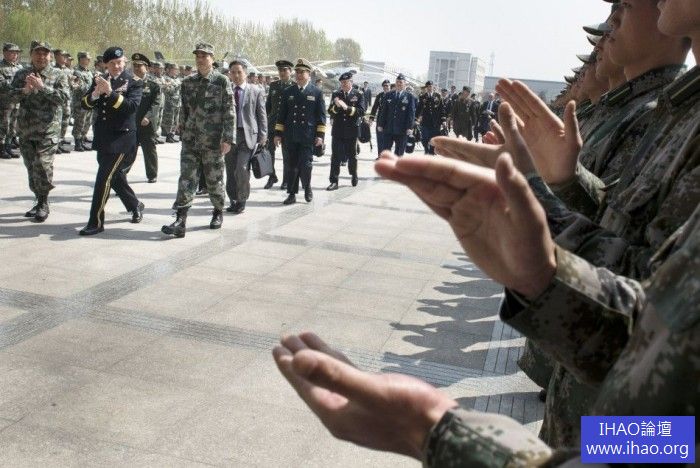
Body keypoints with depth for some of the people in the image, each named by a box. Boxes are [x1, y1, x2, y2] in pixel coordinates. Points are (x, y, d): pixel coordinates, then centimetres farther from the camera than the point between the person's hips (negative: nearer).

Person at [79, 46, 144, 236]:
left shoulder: (134, 82, -5)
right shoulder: (100, 79, 10)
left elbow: (132, 106, -20)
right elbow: (86, 104, 4)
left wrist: (110, 92, -28)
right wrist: (96, 92, -16)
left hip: (121, 138, -6)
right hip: (103, 136, 6)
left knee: (104, 178, -10)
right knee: (115, 176, 17)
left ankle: (96, 222, -4)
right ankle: (135, 206, 38)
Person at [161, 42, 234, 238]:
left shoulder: (222, 81, -4)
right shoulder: (188, 82, 8)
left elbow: (229, 112, -7)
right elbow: (184, 110, 16)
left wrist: (228, 138, -14)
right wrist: (184, 132, 16)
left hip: (212, 140, -3)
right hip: (190, 139, 3)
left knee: (214, 179, 8)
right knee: (186, 178, -5)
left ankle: (218, 212, 31)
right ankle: (181, 221, -7)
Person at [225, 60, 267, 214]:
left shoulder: (256, 91, 3)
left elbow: (262, 115, 3)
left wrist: (262, 136, -3)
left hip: (247, 134, -3)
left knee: (242, 169, -13)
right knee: (230, 171, 6)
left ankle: (242, 200, 5)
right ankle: (233, 200, 20)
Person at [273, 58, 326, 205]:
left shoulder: (317, 92, 4)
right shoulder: (288, 92, 11)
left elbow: (321, 116, 3)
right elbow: (282, 115, 12)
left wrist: (320, 135, -4)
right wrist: (278, 134, 6)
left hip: (308, 137, -2)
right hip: (290, 137, 3)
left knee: (305, 165, -6)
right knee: (291, 166, 4)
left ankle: (307, 188, 20)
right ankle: (292, 194, 13)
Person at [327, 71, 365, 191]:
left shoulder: (359, 95, 0)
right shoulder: (336, 94, 7)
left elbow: (361, 112, -12)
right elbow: (330, 112, 2)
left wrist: (347, 107, -23)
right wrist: (336, 106, -19)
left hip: (352, 130, -1)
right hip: (338, 130, 1)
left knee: (352, 156, 12)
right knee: (336, 156, -4)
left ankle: (354, 176, 34)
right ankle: (334, 181, -3)